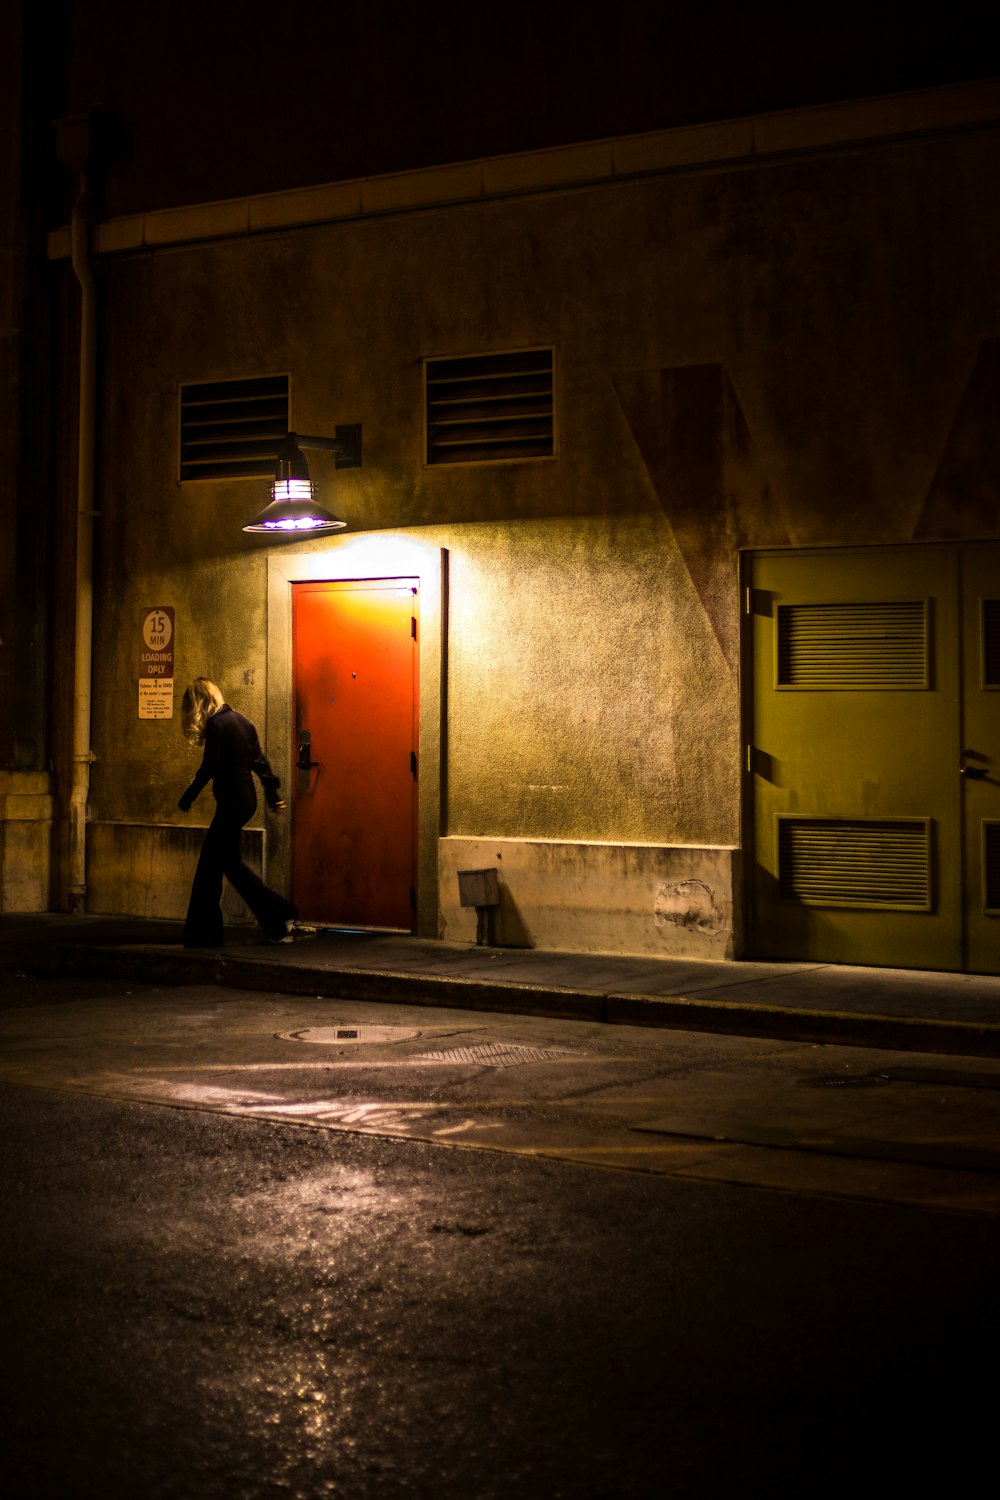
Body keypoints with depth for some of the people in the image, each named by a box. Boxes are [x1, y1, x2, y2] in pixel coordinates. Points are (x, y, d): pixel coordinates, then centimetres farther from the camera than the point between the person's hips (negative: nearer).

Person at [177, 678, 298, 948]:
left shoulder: (216, 724, -13)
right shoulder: (240, 720, 12)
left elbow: (209, 768, -16)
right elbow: (259, 760, 16)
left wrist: (187, 799, -7)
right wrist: (272, 794, 21)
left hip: (232, 801, -9)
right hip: (246, 797, 9)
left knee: (229, 862, -1)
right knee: (209, 863, 12)